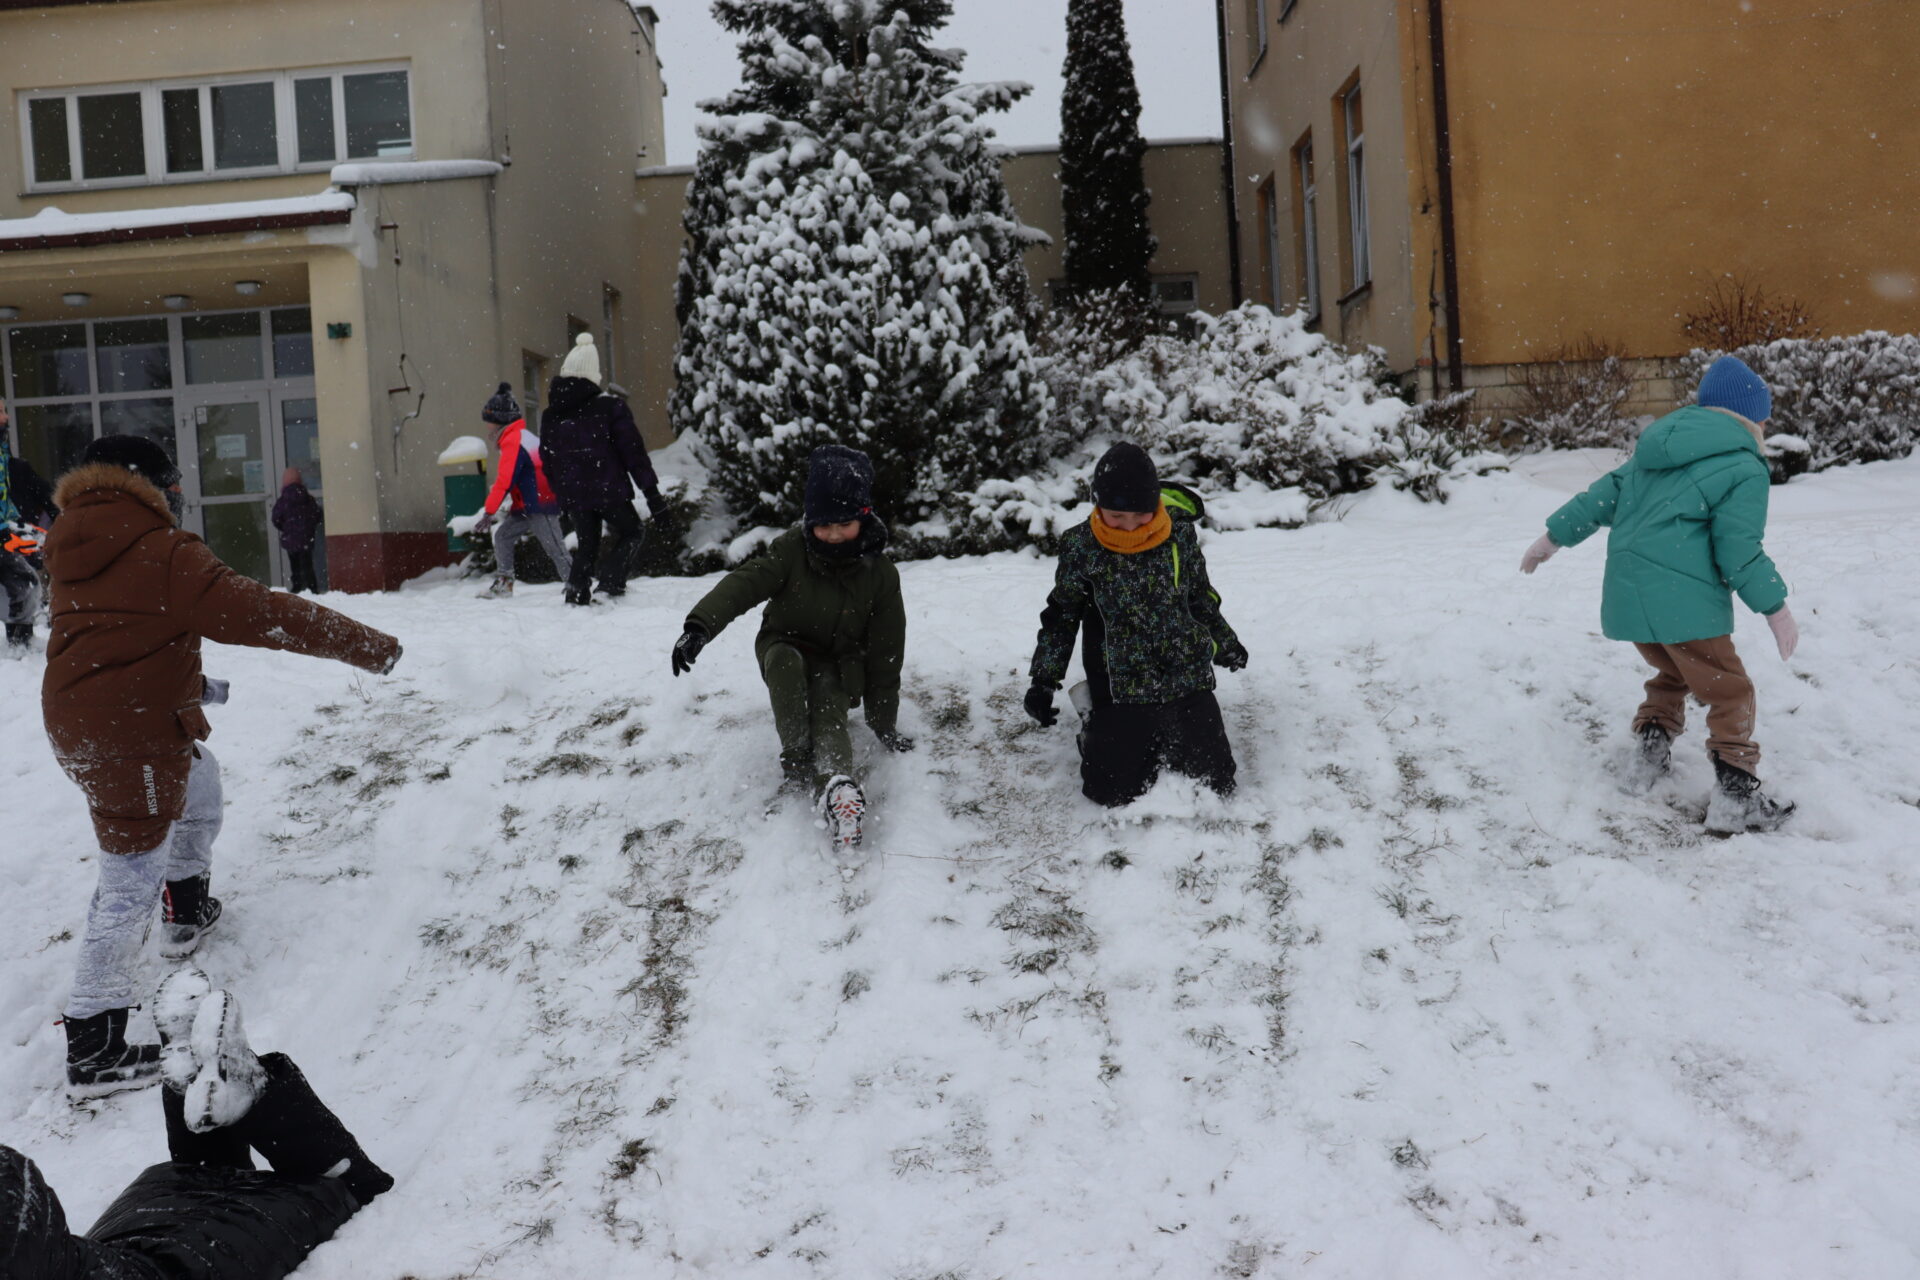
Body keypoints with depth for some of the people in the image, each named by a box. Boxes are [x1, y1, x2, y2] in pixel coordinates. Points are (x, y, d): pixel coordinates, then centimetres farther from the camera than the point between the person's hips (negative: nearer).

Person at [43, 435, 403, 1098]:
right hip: (132, 737, -10)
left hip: (76, 718, 10)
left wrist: (192, 687, 31)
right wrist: (369, 646, -18)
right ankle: (95, 1048, 1)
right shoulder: (164, 553, -15)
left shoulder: (71, 552, 12)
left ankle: (188, 909, 46)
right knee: (131, 882, -3)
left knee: (198, 781, 33)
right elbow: (259, 612, -21)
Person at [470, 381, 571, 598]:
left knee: (556, 550, -8)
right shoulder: (524, 436, 15)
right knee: (503, 534, 12)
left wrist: (489, 512, -16)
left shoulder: (512, 441, -15)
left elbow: (505, 481, -19)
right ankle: (503, 582, 14)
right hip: (528, 507, 10)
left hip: (539, 507, -10)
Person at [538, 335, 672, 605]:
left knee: (586, 545, 17)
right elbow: (633, 452, -9)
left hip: (573, 494, 4)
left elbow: (548, 461, 12)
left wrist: (562, 496, 22)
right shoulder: (610, 407, -8)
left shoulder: (551, 414, 7)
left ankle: (576, 593, 4)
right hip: (609, 490, -4)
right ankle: (610, 586, -5)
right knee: (630, 533, 14)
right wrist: (652, 493, -7)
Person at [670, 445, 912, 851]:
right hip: (785, 647, 1)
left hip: (838, 665, -1)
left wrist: (883, 722, -4)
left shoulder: (880, 574, -12)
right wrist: (699, 626, -43)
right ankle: (795, 756, -29)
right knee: (784, 660, -36)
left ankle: (838, 787, -58)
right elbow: (744, 583, -24)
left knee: (829, 715, -33)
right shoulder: (791, 549, -12)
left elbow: (885, 653, -7)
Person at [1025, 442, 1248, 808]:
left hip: (1188, 683, 2)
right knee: (1110, 791, -8)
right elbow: (1060, 616, 6)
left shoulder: (1181, 537, -2)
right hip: (1120, 692, -1)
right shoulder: (1081, 547, -5)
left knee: (1213, 785, -1)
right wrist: (1043, 681, 1)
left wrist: (1225, 643, 27)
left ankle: (1163, 746, 29)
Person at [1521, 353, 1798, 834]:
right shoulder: (1745, 469, -7)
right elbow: (1739, 550, -11)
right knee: (1729, 693, 3)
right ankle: (1734, 798, -3)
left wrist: (1555, 536, 21)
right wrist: (1774, 607, -3)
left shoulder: (1657, 446, 14)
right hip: (1684, 602, -7)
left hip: (1627, 593, 7)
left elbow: (1605, 495, 16)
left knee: (1671, 675, 29)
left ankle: (1649, 757, 25)